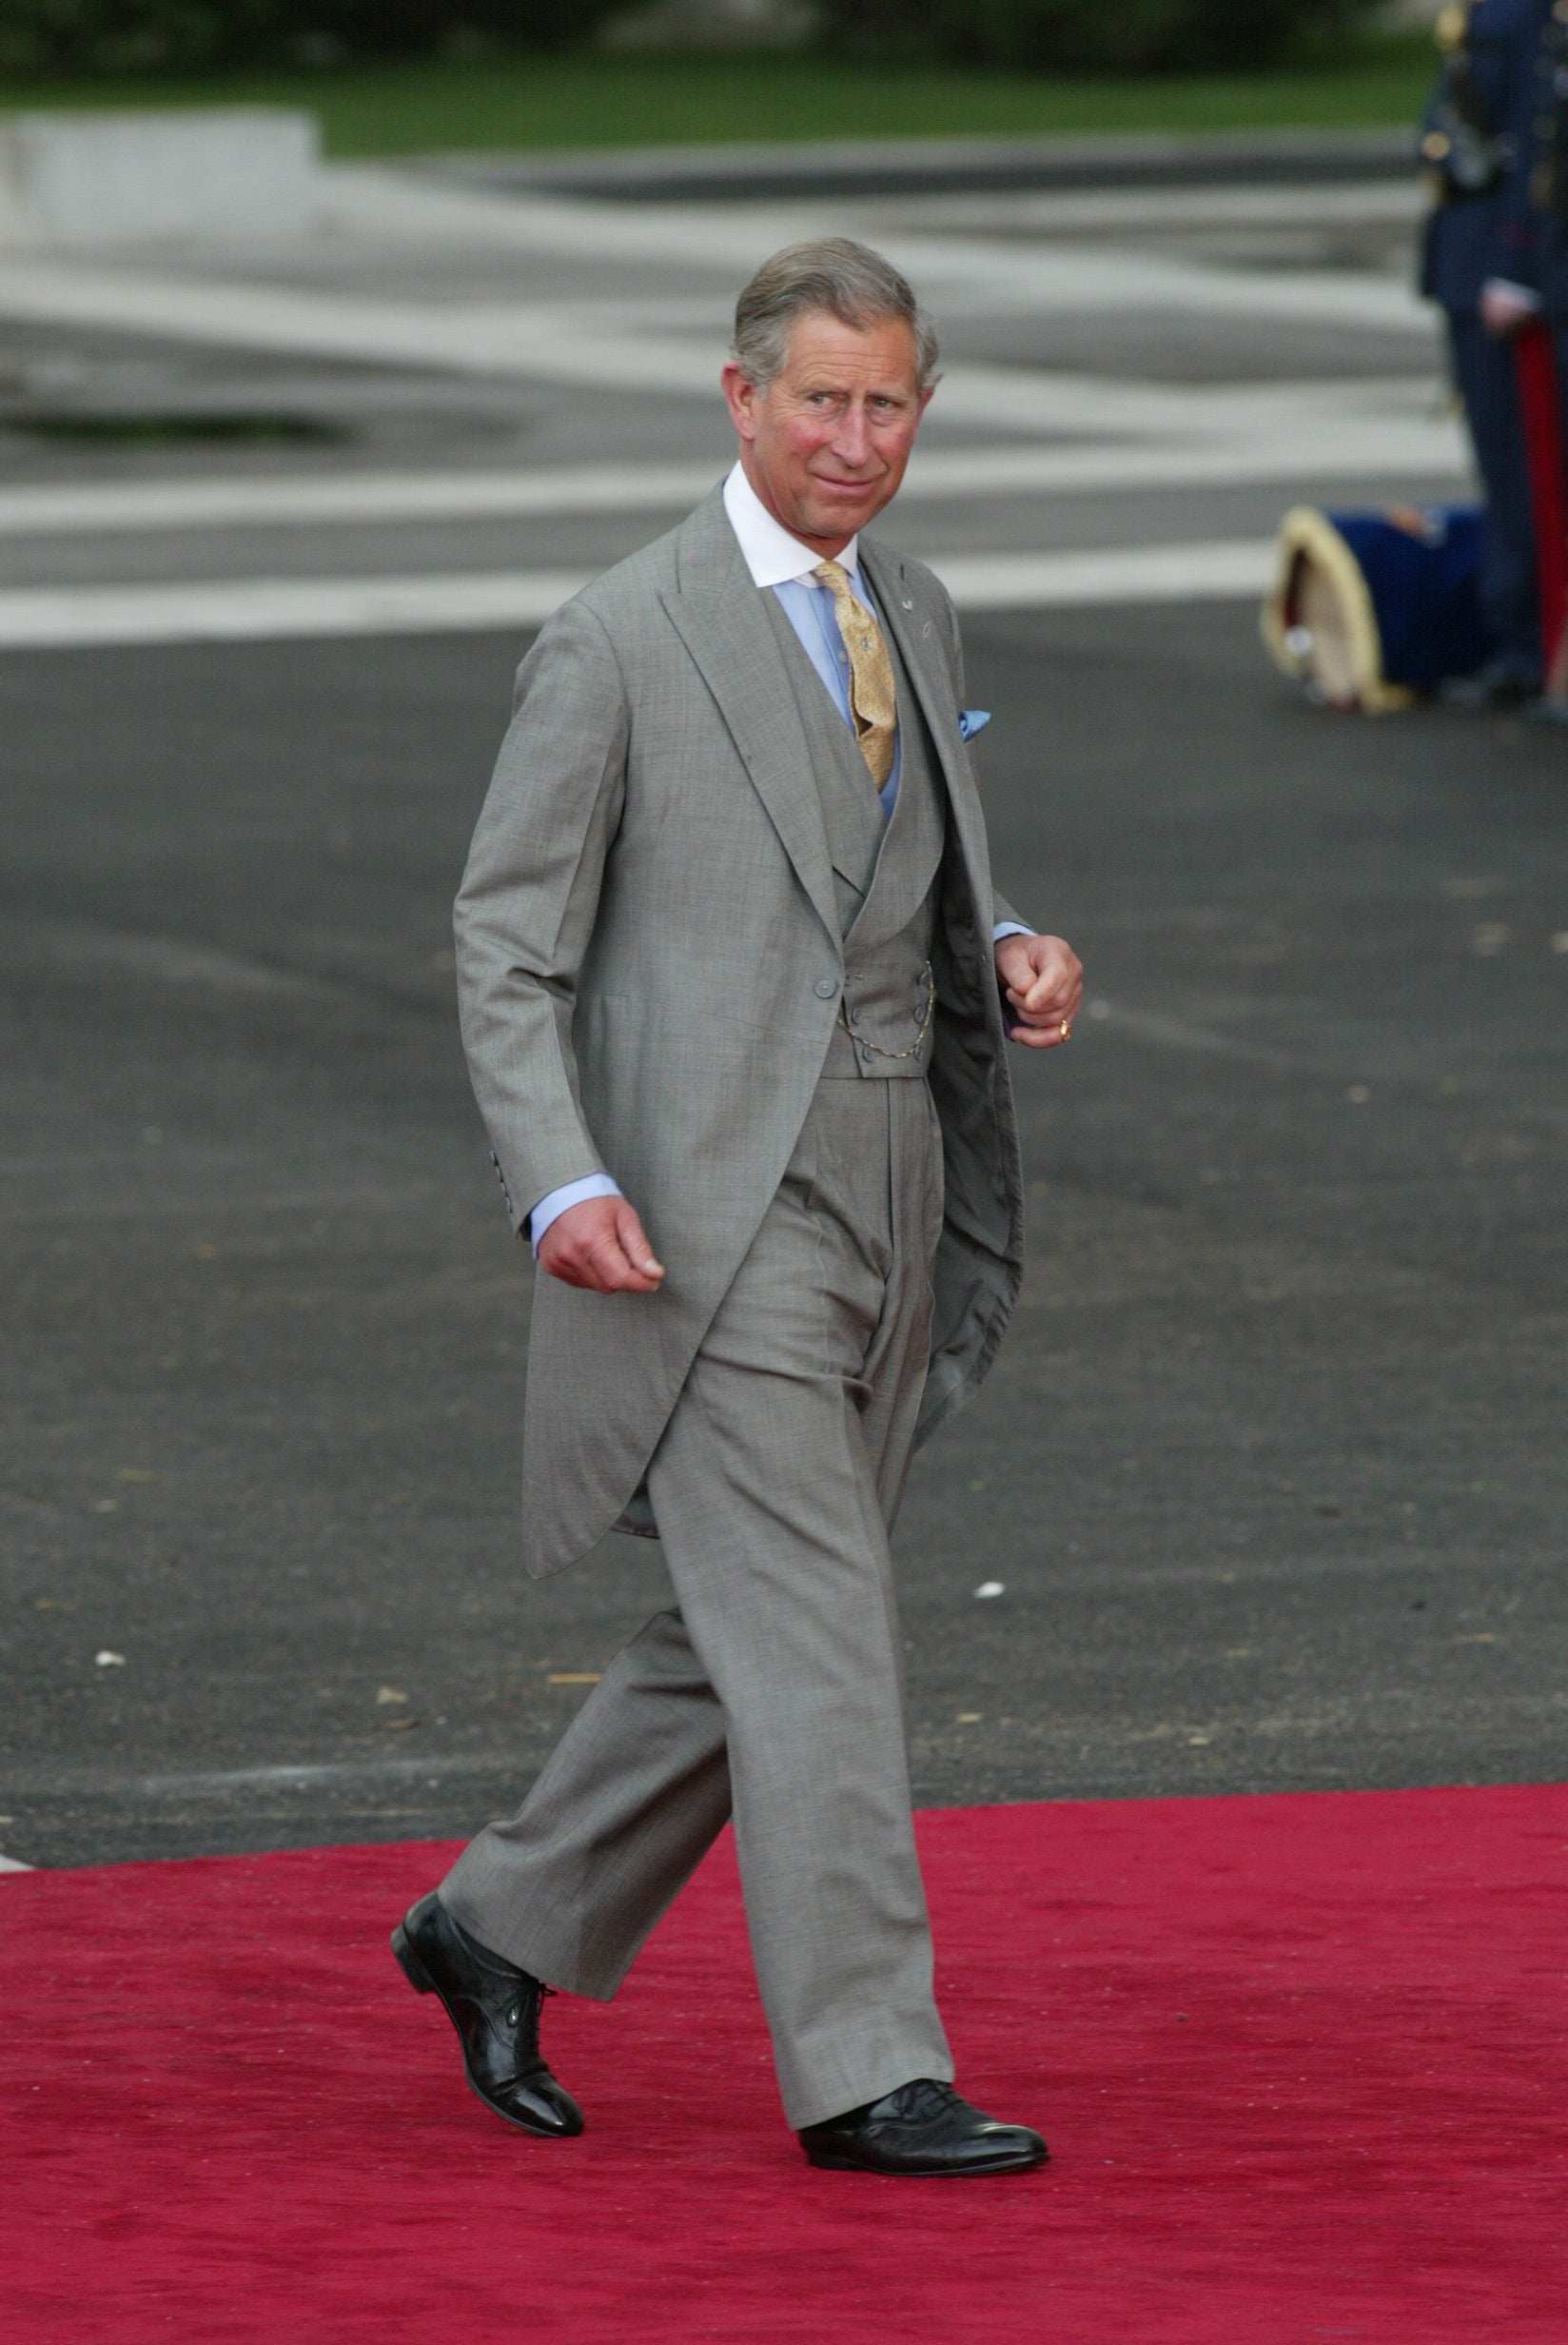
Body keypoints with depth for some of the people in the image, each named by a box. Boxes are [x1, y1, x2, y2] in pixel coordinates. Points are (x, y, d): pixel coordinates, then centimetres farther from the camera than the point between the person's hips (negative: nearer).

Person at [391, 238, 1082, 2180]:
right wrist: (559, 1184, -19)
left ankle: (502, 1929, 29)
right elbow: (506, 939, -6)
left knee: (745, 1636, 12)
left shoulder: (911, 619, 14)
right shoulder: (618, 647, -8)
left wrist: (1012, 968, 1)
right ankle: (866, 2071, -10)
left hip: (885, 1198, 7)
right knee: (813, 1635, -11)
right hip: (707, 1205, -7)